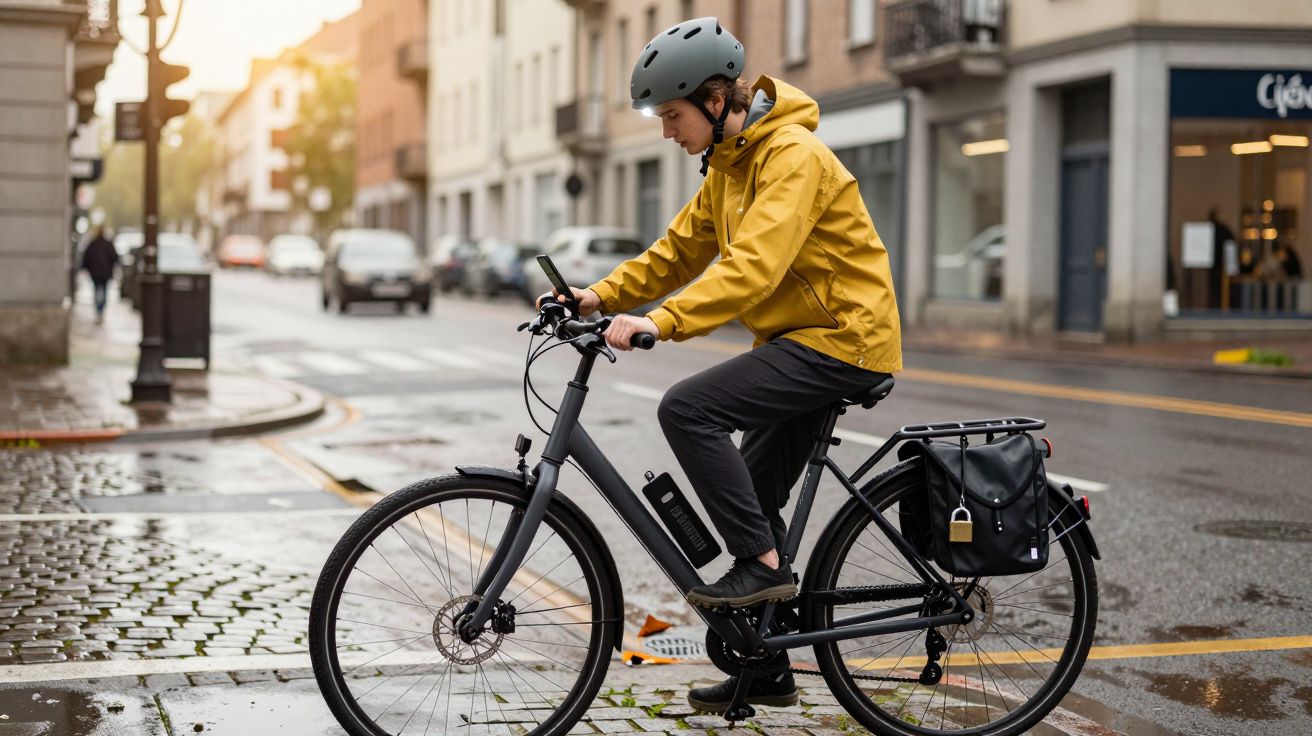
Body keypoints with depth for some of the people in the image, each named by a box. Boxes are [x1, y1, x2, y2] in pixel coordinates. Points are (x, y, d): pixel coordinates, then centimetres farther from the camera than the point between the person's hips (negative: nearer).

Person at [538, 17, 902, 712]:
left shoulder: (793, 157, -19)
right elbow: (679, 250, 13)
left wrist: (661, 321, -39)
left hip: (841, 338, -10)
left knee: (687, 408, -22)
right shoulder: (728, 166, 12)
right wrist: (602, 296, -1)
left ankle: (764, 564, -13)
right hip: (799, 340, 10)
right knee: (752, 498, 13)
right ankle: (765, 670, 24)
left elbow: (754, 265, -32)